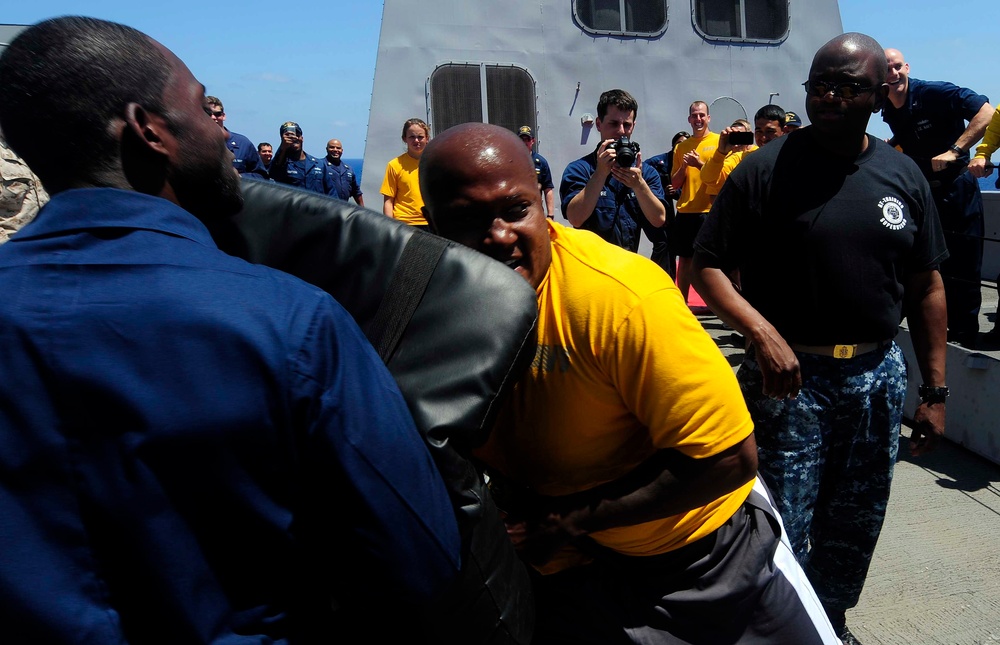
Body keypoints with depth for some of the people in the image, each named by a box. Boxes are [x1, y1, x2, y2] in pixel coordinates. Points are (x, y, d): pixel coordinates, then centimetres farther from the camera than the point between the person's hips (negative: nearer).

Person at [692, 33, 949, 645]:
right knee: (785, 530, 4)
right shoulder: (765, 169, -8)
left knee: (856, 526, 19)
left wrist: (936, 392, 6)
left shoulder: (904, 176, 4)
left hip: (879, 376, 5)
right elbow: (709, 266, -10)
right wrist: (762, 332, -26)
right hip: (791, 374, -4)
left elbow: (927, 287, 8)